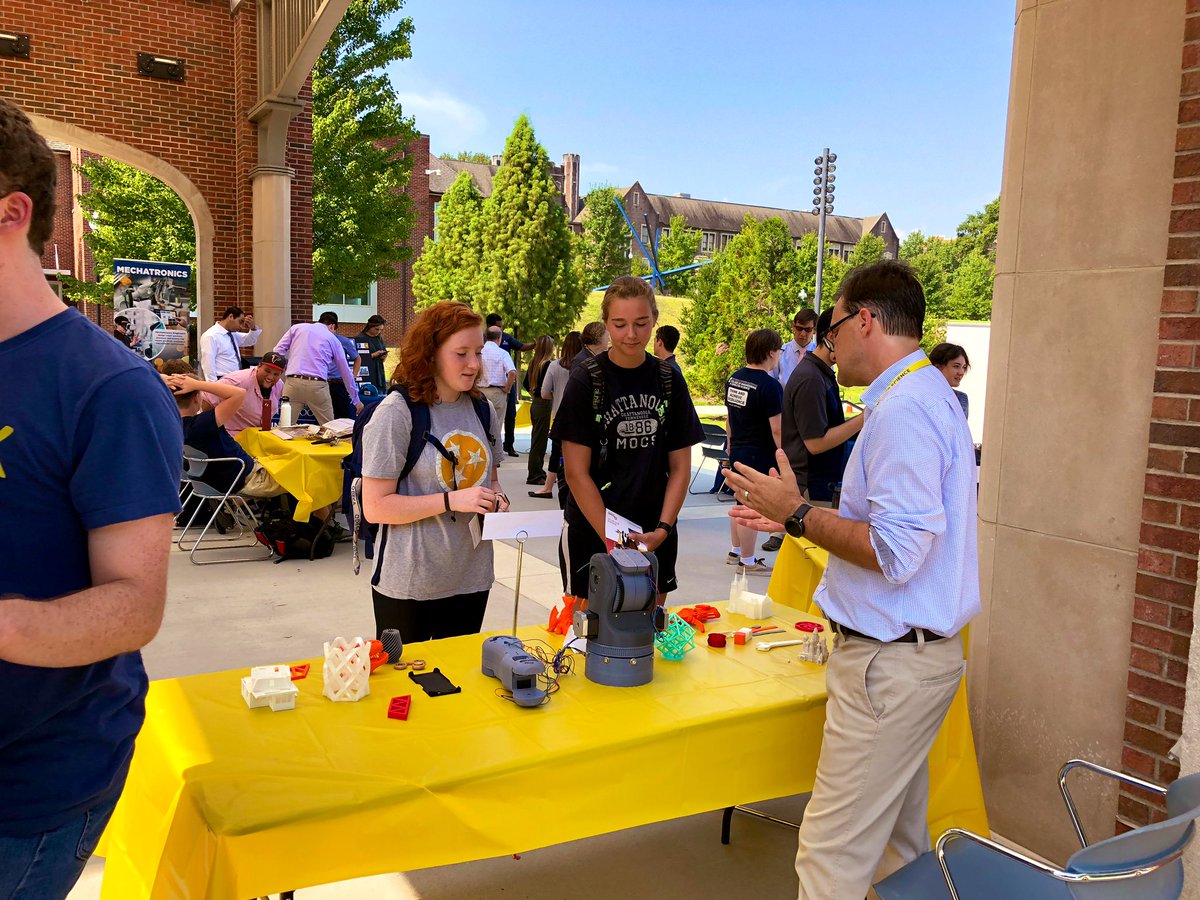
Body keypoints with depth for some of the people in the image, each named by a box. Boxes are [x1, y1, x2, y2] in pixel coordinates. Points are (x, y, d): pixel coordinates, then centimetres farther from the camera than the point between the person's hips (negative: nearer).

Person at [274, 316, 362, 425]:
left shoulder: (296, 328, 18)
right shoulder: (333, 339, 17)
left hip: (293, 382, 1)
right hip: (317, 385, -1)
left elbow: (277, 353, 9)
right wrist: (356, 400, 27)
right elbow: (346, 371, 21)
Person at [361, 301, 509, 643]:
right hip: (409, 586, -5)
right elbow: (375, 507, -17)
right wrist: (451, 500, -25)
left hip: (472, 579, 6)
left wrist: (496, 496, -3)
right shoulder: (396, 413, -14)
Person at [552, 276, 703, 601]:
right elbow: (576, 472, -11)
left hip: (654, 536, 3)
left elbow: (680, 467, 4)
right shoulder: (585, 380, -8)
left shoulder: (669, 380, 2)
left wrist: (662, 529, -8)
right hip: (591, 535, -3)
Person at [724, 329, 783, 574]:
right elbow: (776, 429, -19)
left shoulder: (734, 378, 6)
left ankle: (736, 552, 33)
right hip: (759, 455, -8)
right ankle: (747, 562, 10)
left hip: (737, 450, 8)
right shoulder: (770, 385, -18)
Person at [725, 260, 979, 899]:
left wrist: (798, 513, -14)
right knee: (898, 840, 21)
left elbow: (895, 553, -25)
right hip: (917, 651, 11)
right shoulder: (930, 396, 14)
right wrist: (795, 516, 17)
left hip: (891, 664, -11)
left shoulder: (903, 410, -20)